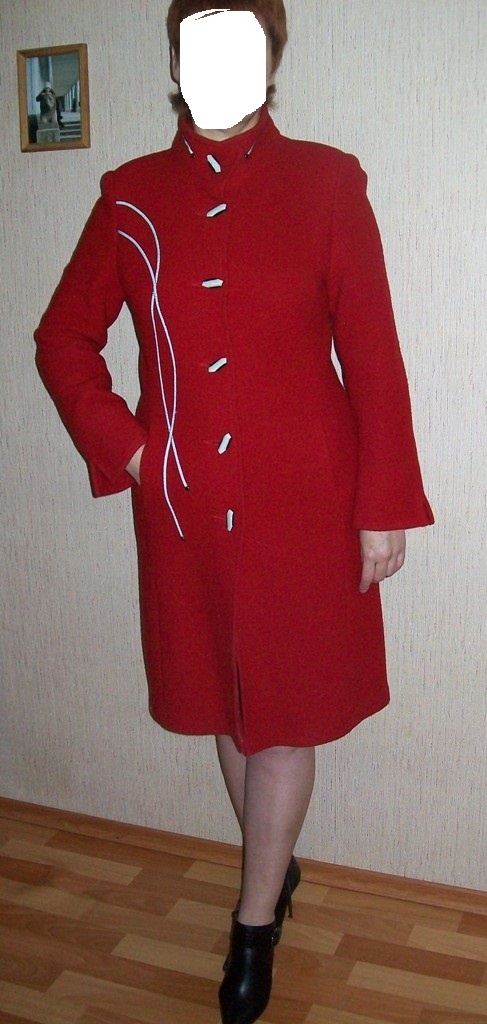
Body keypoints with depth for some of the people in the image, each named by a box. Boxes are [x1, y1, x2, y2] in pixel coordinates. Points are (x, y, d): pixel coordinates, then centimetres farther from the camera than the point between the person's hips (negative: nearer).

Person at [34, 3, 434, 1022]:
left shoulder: (325, 183, -3)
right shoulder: (133, 195, 4)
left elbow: (372, 356, -5)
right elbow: (64, 335, 11)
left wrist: (385, 507, -7)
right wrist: (120, 445, -1)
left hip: (304, 500, -2)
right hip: (184, 505, 3)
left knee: (287, 711, 7)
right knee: (223, 702, 16)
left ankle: (255, 921, 28)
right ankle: (275, 871, 41)